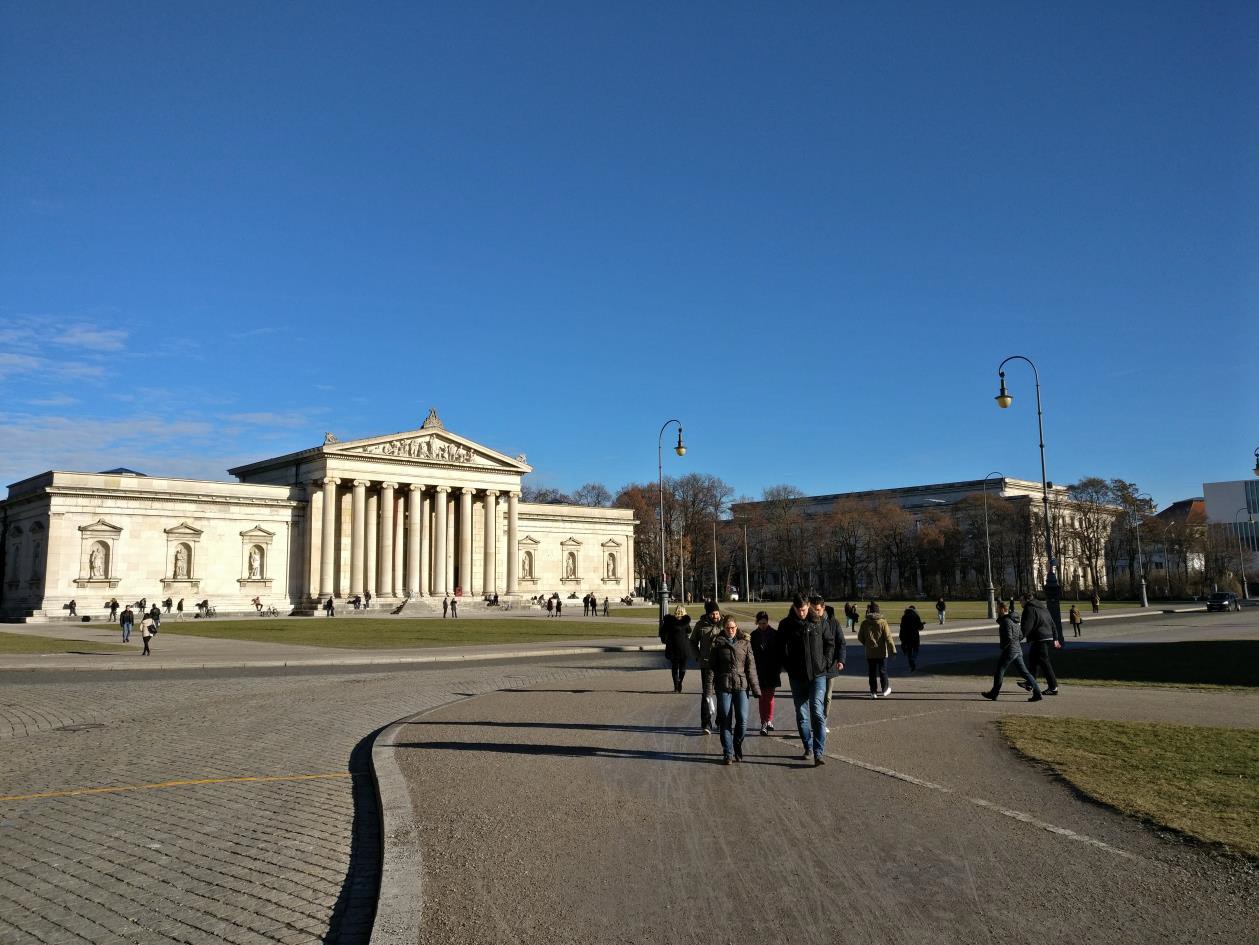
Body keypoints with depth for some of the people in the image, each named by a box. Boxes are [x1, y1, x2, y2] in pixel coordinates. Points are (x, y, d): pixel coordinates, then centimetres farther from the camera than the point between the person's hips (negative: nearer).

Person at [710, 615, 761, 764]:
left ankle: (737, 747, 18)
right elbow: (711, 666, 6)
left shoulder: (745, 643, 7)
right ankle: (728, 753, 9)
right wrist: (709, 687, 0)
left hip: (741, 685, 0)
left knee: (742, 720, -6)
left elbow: (750, 667, 5)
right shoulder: (718, 643, 6)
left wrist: (755, 688, -1)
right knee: (726, 721, 1)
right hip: (724, 686, 0)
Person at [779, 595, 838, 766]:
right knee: (801, 714, 8)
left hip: (818, 674, -2)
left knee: (817, 711, -13)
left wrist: (826, 663, 0)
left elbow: (830, 642, 9)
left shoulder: (820, 622, 0)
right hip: (797, 676, 2)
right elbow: (781, 648, 8)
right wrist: (788, 667, 0)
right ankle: (808, 749, 21)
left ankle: (818, 753, -13)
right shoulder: (786, 625, 0)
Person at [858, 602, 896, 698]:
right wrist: (893, 650, -6)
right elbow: (888, 637, -11)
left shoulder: (864, 623, -3)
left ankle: (873, 692, 9)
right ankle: (885, 690, 19)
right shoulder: (883, 622, -10)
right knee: (883, 671, 12)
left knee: (872, 672, 8)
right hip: (882, 652, -1)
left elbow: (860, 637, 4)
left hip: (870, 653, 1)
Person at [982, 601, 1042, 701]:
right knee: (1024, 672, 7)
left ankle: (993, 694, 12)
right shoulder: (1011, 621, 14)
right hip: (1018, 650, 9)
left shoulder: (1006, 622, -15)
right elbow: (1020, 635, 21)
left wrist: (1003, 647, -11)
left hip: (1009, 651, -9)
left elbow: (1008, 638, -24)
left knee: (999, 671, 3)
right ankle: (1037, 692, 1)